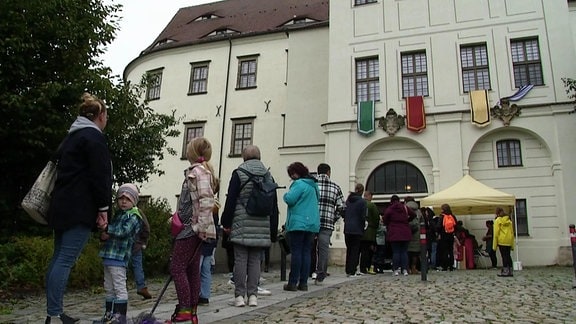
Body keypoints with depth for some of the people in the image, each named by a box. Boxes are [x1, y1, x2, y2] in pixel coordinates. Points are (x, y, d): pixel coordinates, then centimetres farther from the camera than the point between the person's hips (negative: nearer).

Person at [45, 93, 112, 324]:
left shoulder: (72, 137, 21)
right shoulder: (94, 137, -8)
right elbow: (100, 176, -15)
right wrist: (103, 208, -12)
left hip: (62, 207, 10)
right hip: (79, 209, -10)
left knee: (58, 259, 10)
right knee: (66, 261, -10)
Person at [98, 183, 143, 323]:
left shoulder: (133, 217, -7)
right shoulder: (117, 214, 18)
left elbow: (124, 231, -22)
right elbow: (106, 233, 21)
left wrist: (108, 229, -10)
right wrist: (103, 236, -1)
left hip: (119, 257, -9)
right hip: (108, 256, 9)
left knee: (119, 287, -4)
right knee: (109, 288, 16)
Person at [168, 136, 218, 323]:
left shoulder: (198, 171, -13)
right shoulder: (202, 171, 16)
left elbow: (207, 201, -23)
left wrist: (200, 226, -23)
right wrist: (177, 217, 20)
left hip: (192, 229, -10)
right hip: (192, 229, 10)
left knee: (177, 267, -4)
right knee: (192, 269, 10)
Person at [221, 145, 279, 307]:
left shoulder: (238, 173, -2)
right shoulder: (268, 176, 10)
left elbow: (230, 201, -6)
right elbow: (274, 206, 11)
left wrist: (226, 222, 3)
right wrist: (273, 232, 15)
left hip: (241, 225, -3)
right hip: (262, 227, 3)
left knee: (240, 260, 2)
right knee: (255, 261, 8)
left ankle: (239, 296, 5)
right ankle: (253, 295, 10)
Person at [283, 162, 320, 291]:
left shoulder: (299, 184, -11)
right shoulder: (314, 185, 16)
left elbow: (290, 199, -19)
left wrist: (286, 194, 3)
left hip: (298, 223, -8)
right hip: (312, 223, 8)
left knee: (296, 252, -4)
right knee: (306, 252, 8)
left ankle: (293, 282, -1)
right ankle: (303, 283, 11)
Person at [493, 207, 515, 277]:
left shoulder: (498, 220, -4)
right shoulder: (509, 220, 13)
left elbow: (496, 233, -9)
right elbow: (512, 232, 15)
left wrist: (494, 245, -6)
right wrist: (512, 245, 20)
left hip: (502, 241, -5)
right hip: (509, 241, 5)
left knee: (504, 256, -3)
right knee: (508, 256, 11)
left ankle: (505, 271, -3)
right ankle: (510, 271, 14)